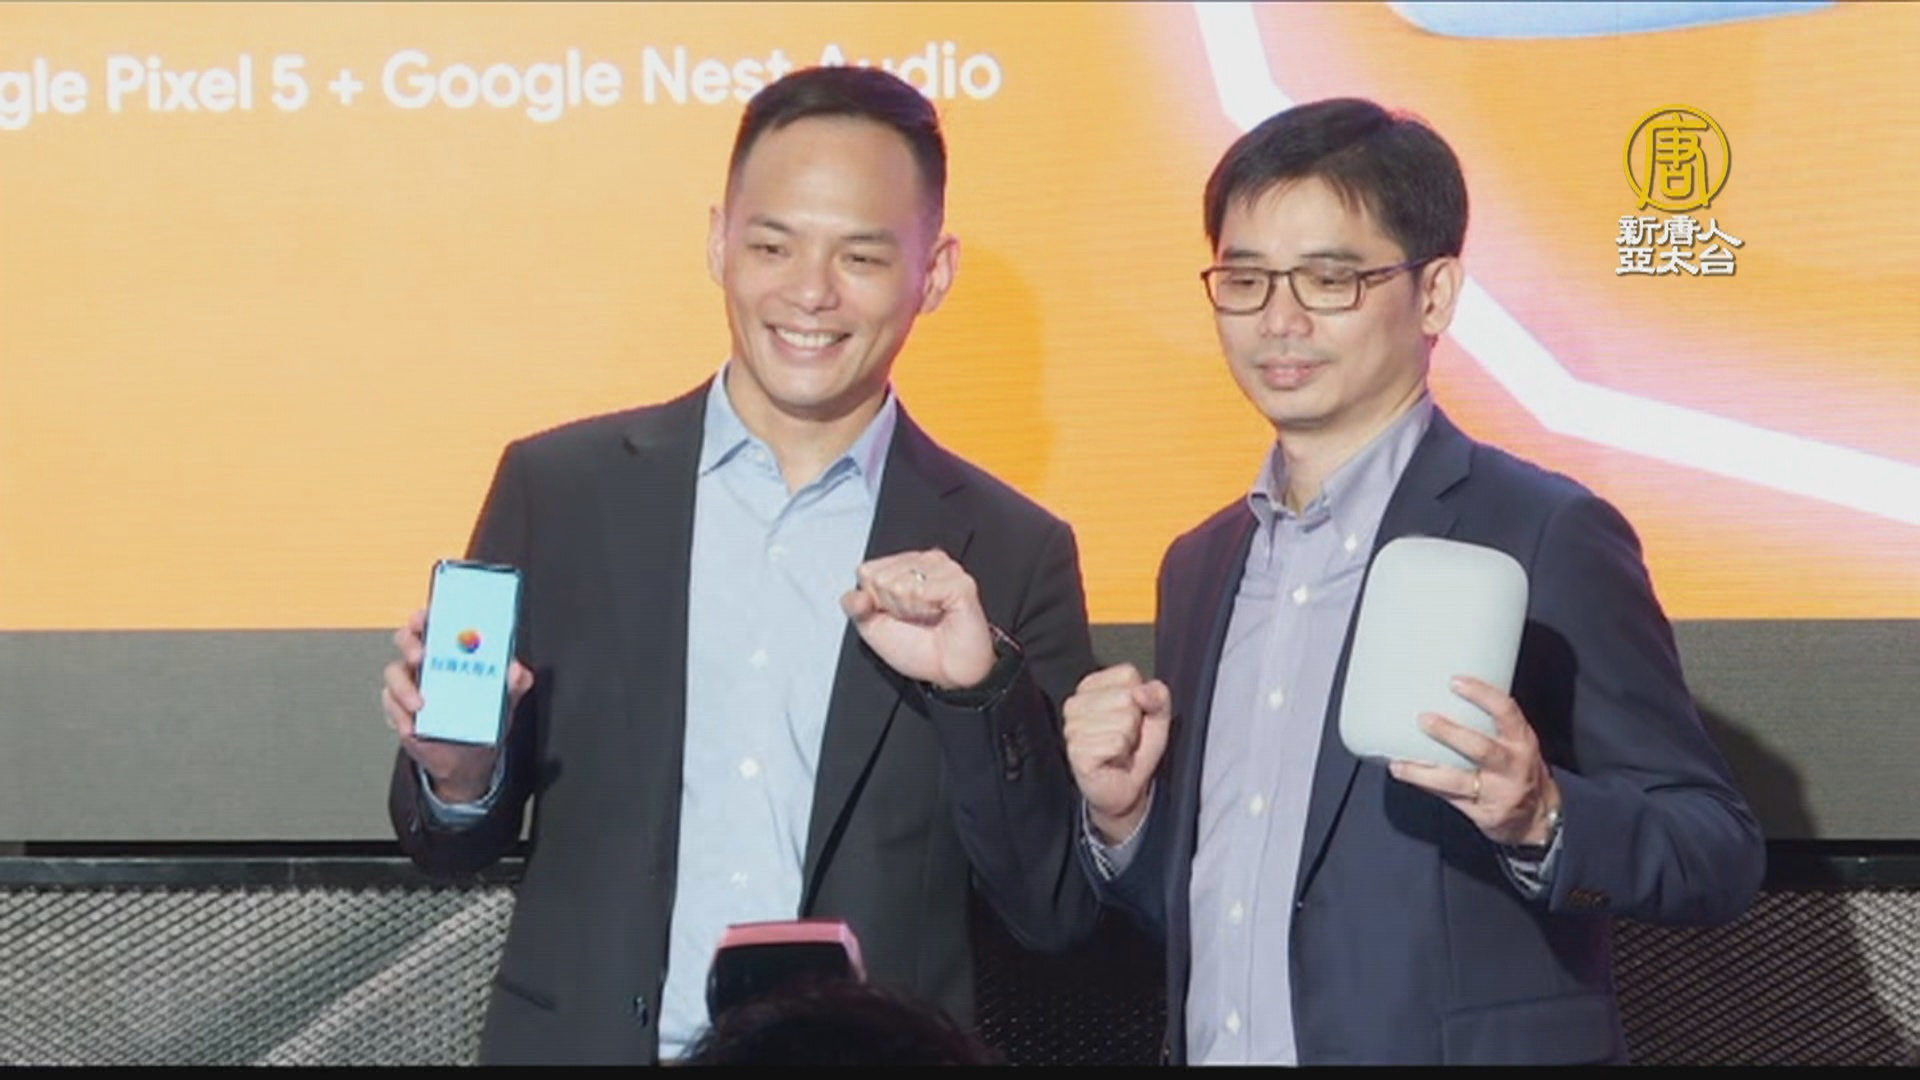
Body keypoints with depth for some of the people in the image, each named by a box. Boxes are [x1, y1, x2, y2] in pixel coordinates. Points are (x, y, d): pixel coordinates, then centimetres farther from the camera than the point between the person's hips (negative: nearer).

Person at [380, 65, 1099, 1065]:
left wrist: (980, 689, -16)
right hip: (583, 1045, 2)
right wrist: (458, 772, -15)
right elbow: (457, 847, 5)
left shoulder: (1011, 556, -2)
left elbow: (1055, 912, -3)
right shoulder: (558, 490, -1)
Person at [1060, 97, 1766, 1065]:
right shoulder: (1200, 565, 9)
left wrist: (1539, 817, -29)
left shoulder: (1548, 539, -11)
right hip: (1210, 1046, 6)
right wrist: (1121, 816, -4)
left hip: (1464, 1047, -6)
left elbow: (1721, 858, -13)